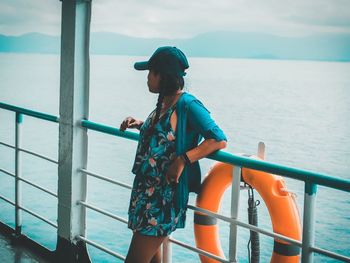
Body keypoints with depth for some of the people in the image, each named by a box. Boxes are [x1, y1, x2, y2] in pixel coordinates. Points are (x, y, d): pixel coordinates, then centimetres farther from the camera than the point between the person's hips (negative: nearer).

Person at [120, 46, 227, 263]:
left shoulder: (187, 105, -15)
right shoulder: (164, 103, 10)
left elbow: (219, 140, -22)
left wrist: (183, 160, -27)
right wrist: (140, 125, 14)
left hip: (165, 196, -9)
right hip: (147, 191, 9)